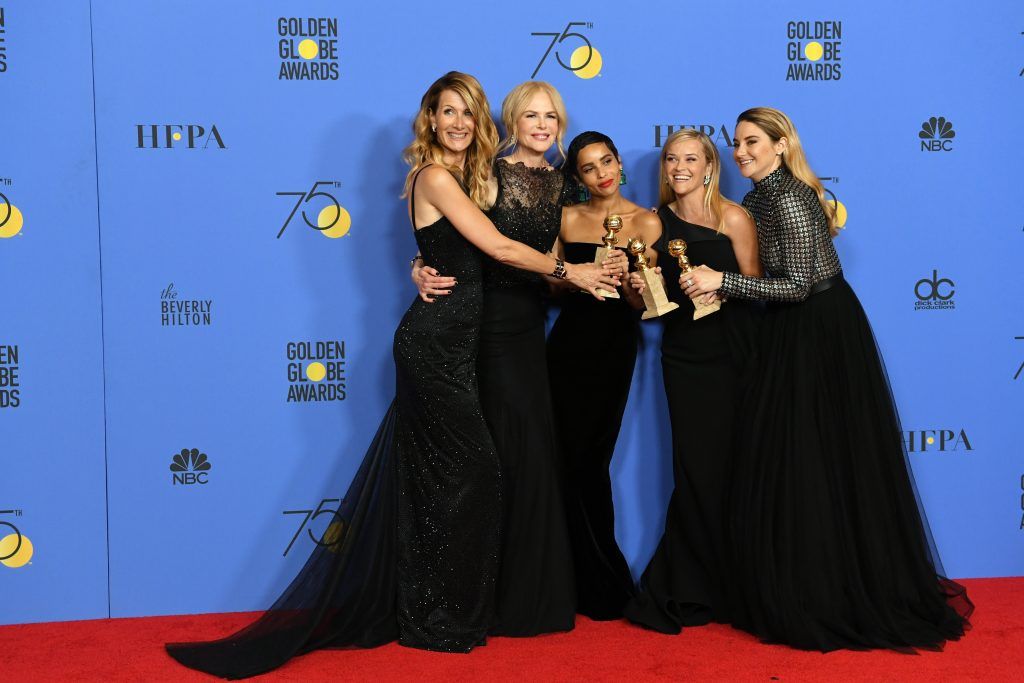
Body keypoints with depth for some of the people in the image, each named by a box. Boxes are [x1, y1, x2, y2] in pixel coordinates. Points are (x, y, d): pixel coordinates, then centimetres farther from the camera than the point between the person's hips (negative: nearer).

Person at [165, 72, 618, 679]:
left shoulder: (468, 177, 17)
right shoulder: (436, 177, -10)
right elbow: (498, 247, -14)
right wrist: (569, 270, -5)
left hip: (454, 343, 8)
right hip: (434, 343, -8)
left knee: (432, 478, 11)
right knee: (471, 470, -5)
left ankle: (423, 614, 20)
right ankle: (436, 621, 6)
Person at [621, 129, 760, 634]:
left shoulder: (733, 217, -2)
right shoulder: (656, 222, 8)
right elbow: (645, 304, 12)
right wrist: (637, 287, -9)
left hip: (732, 354, -2)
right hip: (683, 354, 2)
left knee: (728, 465, -1)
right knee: (695, 469, 0)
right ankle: (693, 592, 14)